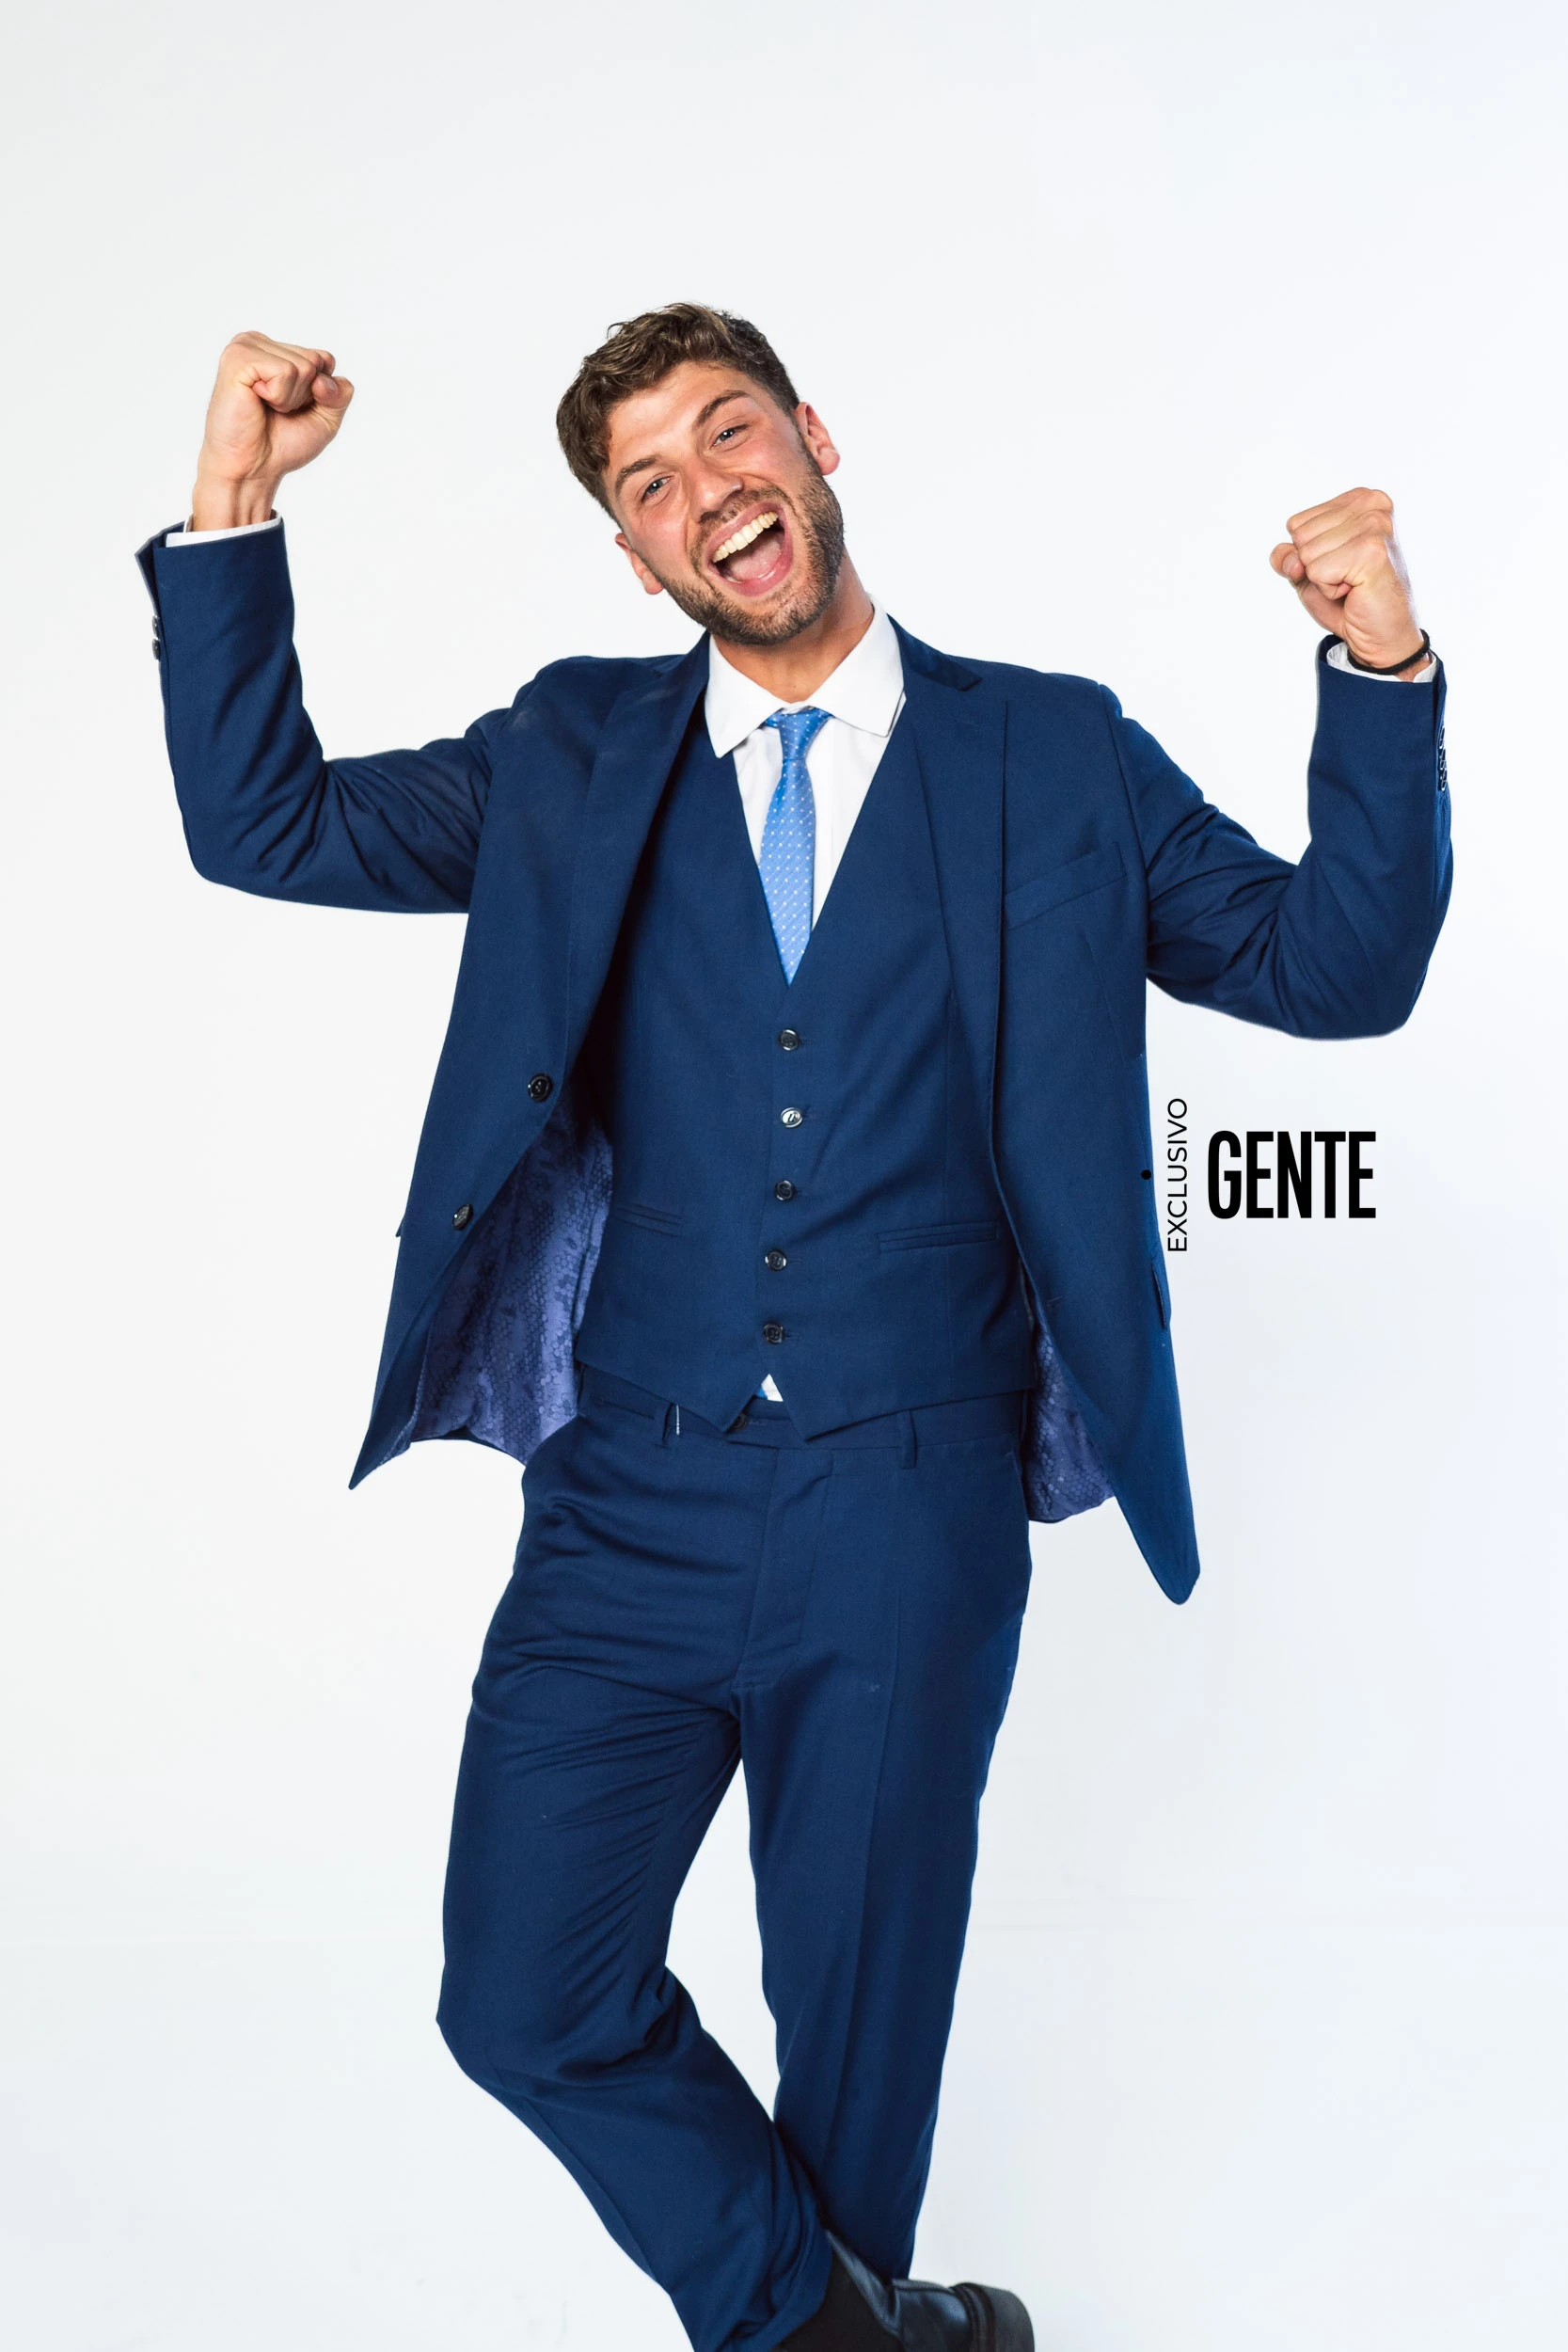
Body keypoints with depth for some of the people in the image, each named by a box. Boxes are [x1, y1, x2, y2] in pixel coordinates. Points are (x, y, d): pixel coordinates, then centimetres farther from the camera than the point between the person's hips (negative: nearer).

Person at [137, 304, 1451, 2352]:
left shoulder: (1053, 757, 3)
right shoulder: (577, 756, 8)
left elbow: (1337, 969, 4)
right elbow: (262, 825, 7)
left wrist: (1381, 669, -10)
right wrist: (233, 507, -3)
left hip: (913, 1516, -1)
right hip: (631, 1500, 2)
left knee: (860, 2016, 14)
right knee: (529, 2005, 4)